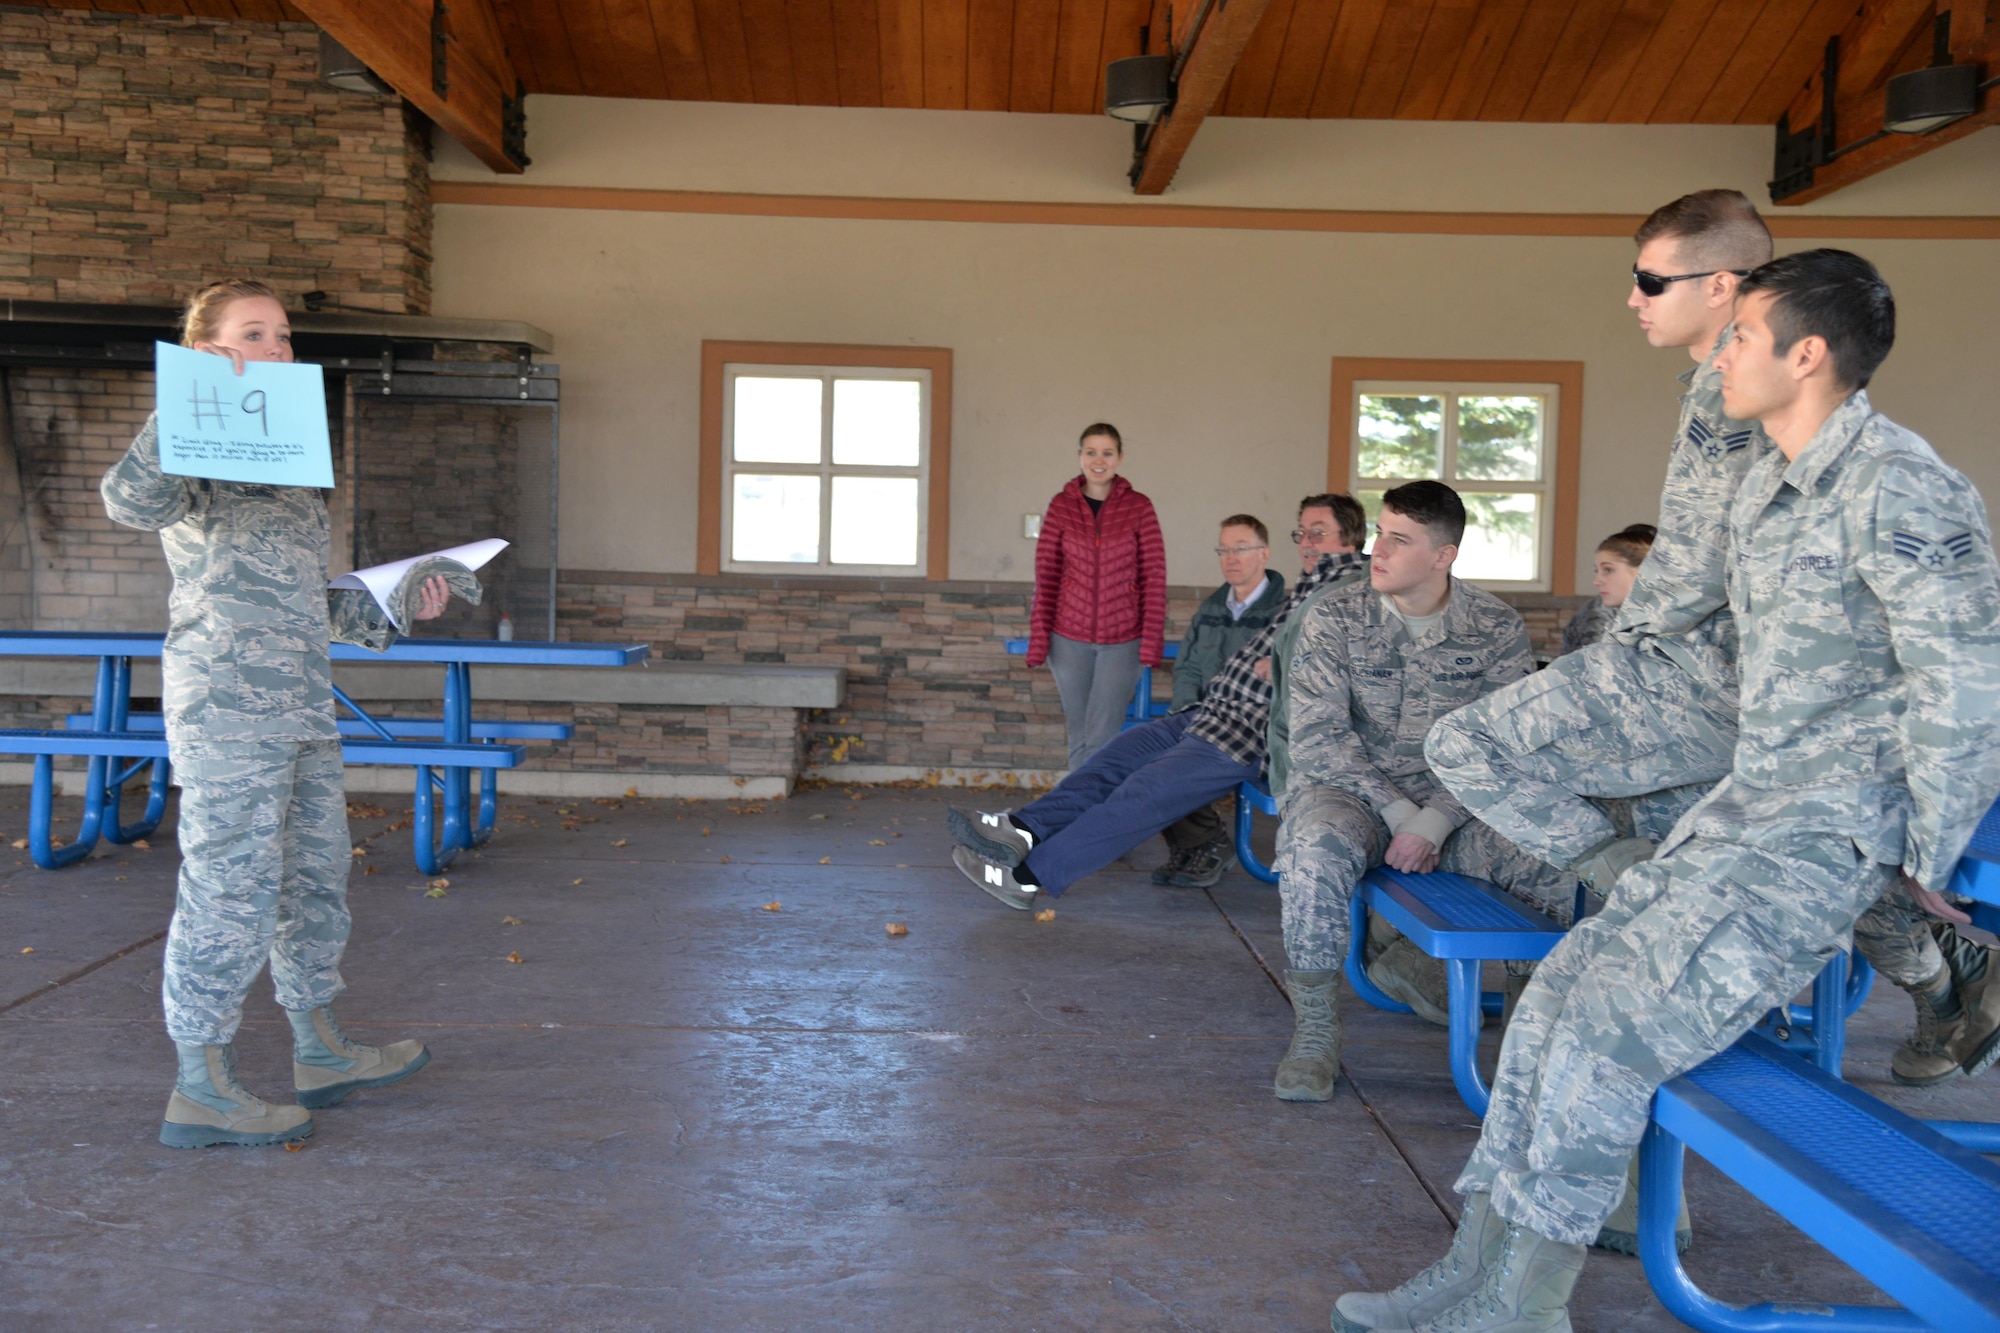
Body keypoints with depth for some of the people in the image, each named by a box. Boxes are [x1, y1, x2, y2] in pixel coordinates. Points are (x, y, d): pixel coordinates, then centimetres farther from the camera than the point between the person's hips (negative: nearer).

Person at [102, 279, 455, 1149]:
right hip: (227, 708, -9)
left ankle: (319, 1051, 29)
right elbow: (130, 503, -28)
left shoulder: (291, 463, 20)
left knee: (315, 876, 15)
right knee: (232, 887, -4)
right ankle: (200, 1089, 9)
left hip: (302, 709, 9)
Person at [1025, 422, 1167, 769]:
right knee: (1079, 737, 10)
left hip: (1123, 640, -2)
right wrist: (1039, 640, -1)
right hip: (1069, 639, 2)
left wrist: (1151, 643, -6)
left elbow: (1154, 579, -2)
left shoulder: (1139, 507, -2)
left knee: (1101, 737, -6)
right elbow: (1045, 576, 3)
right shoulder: (1061, 506, 2)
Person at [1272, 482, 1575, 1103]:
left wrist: (1433, 821, -21)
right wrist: (1398, 812, -19)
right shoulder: (1333, 618, -4)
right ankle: (1315, 1033, -18)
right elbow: (1319, 736, -10)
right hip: (1347, 788, -1)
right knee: (1316, 852, -36)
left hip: (1457, 801, 2)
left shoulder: (1498, 627, -2)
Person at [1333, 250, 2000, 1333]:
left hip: (1834, 834, -9)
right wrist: (1741, 801, 18)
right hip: (1743, 806, 9)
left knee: (1609, 1029, -18)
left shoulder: (1897, 488, -16)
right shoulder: (1764, 491, 14)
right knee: (1559, 992, -1)